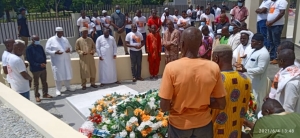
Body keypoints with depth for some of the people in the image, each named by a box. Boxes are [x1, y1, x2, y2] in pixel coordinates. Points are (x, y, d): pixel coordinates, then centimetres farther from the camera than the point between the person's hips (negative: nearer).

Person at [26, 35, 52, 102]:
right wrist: (39, 65, -21)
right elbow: (30, 60, -14)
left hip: (43, 68, 5)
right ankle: (37, 96, 17)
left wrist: (44, 63, -6)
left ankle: (45, 94, 25)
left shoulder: (40, 47, 7)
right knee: (36, 83, 7)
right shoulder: (29, 49, -10)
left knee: (44, 82, 13)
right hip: (35, 69, -5)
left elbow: (44, 55, 12)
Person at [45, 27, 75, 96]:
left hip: (66, 60, 5)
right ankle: (58, 89, 12)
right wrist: (55, 52, -23)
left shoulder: (65, 39, 10)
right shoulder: (51, 40, -4)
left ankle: (68, 87, 28)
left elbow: (70, 47, 16)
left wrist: (69, 49, -8)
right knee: (58, 75, 0)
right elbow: (47, 50, -8)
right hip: (57, 61, -4)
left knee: (67, 74, 11)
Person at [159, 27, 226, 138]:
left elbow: (164, 107, -19)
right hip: (204, 124, 2)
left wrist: (178, 104, 1)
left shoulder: (171, 67, -23)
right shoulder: (213, 67, -15)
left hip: (179, 125, -1)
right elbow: (221, 105, -8)